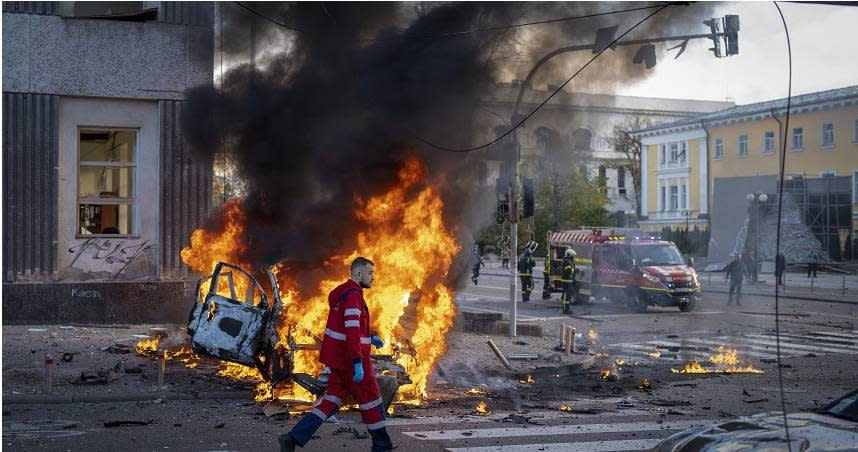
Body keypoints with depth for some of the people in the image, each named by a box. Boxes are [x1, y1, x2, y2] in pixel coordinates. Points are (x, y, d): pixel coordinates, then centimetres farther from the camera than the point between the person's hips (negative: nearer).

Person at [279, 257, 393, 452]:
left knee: (332, 401, 9)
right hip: (351, 359, -9)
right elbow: (352, 330, -26)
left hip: (338, 357, 9)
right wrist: (358, 363, -30)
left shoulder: (343, 292, 14)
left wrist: (369, 338, 22)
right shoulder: (353, 294, -17)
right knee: (371, 400, 5)